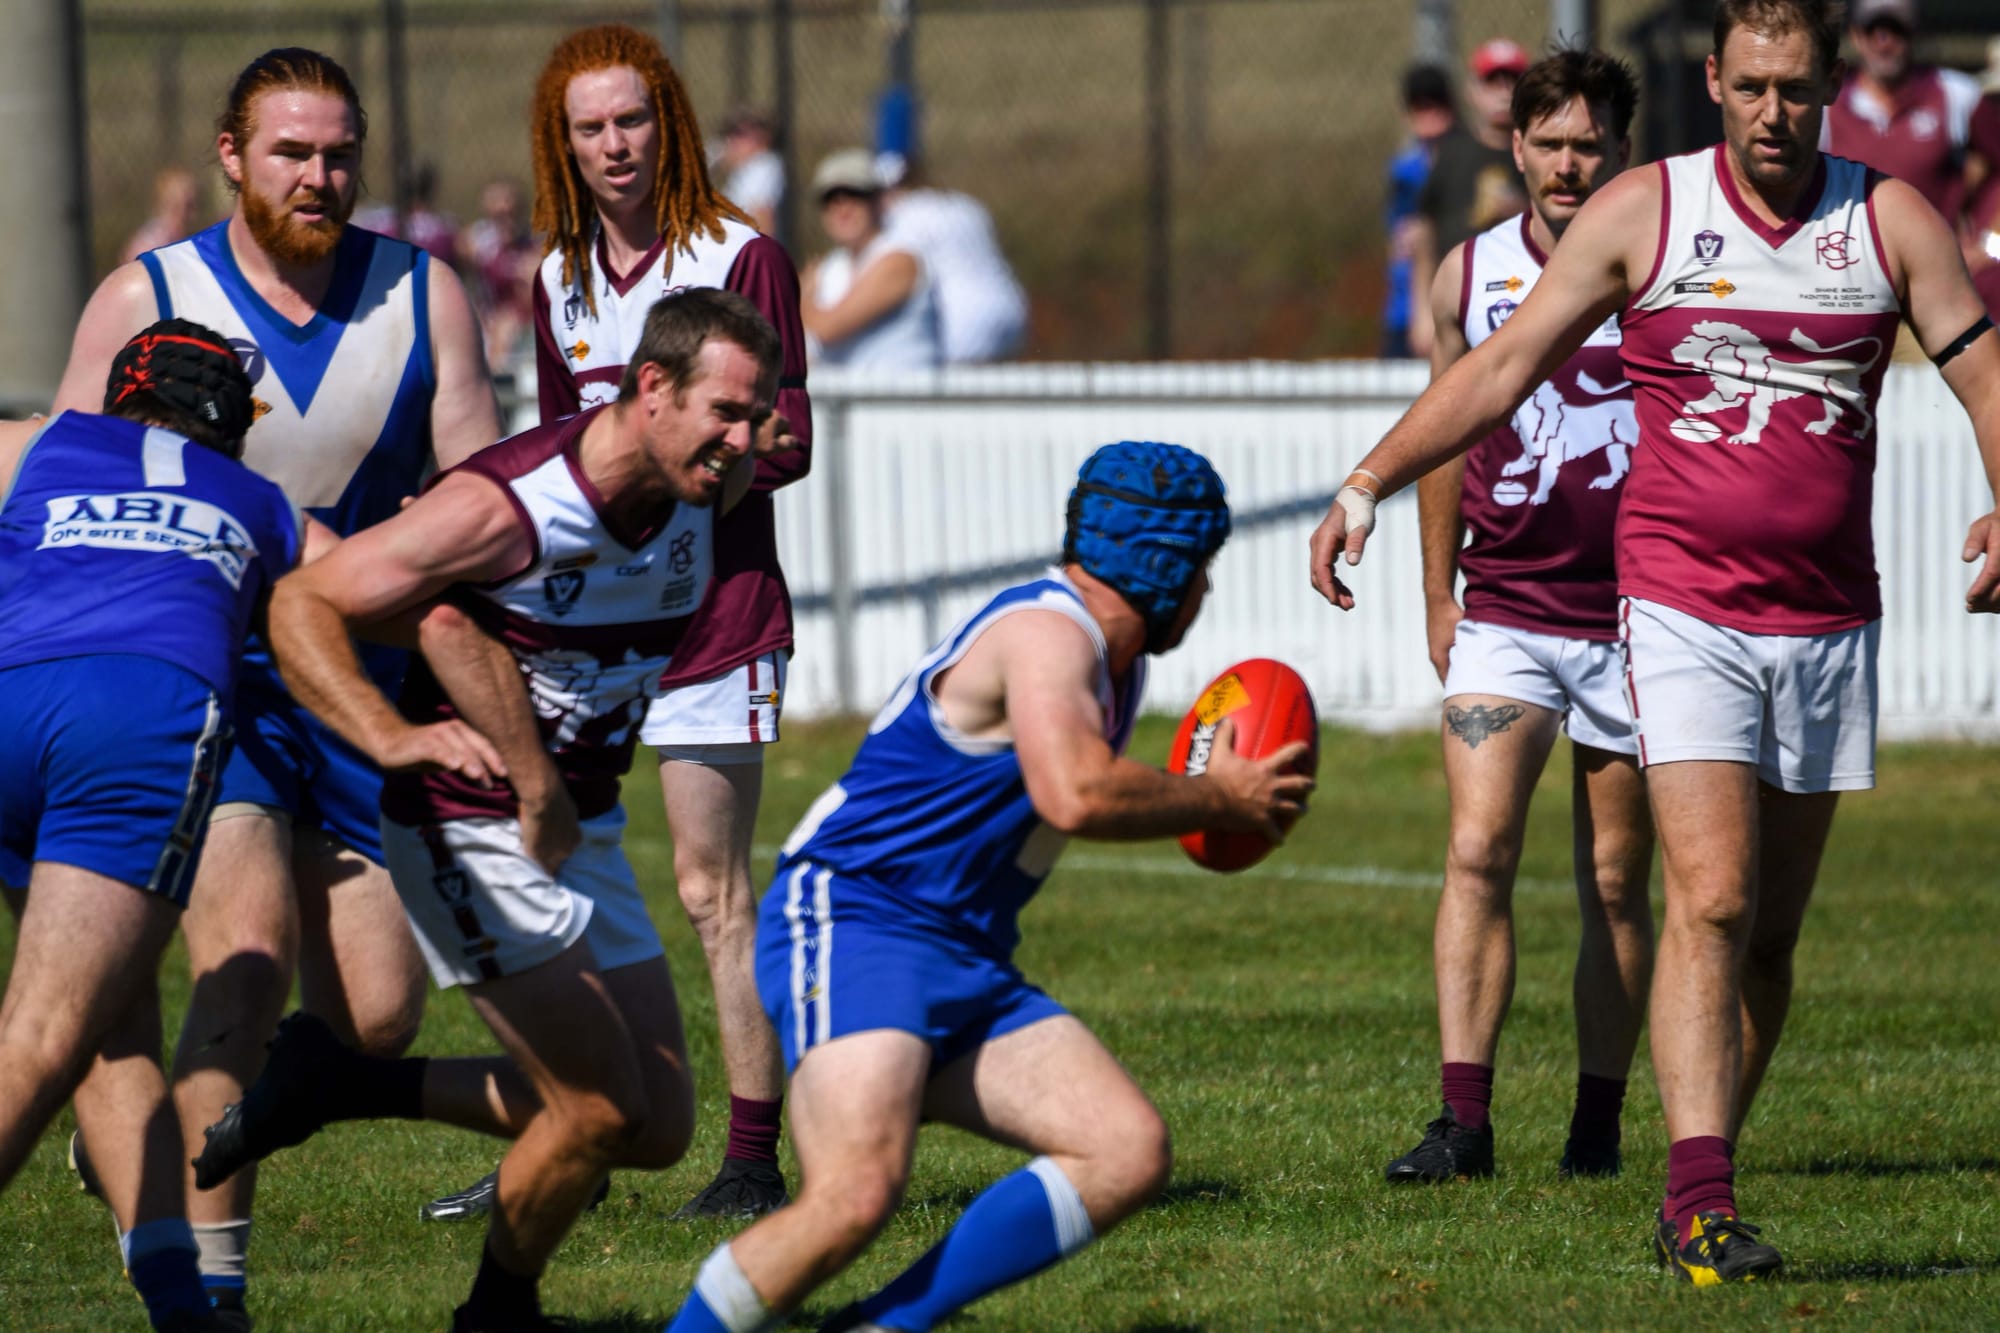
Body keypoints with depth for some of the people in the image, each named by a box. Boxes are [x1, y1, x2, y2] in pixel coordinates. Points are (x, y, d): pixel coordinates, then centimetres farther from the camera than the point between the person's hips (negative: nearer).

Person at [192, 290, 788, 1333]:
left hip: (584, 832, 8)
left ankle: (349, 1086, 16)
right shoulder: (506, 504, -25)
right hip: (474, 833, -8)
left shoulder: (699, 494, -5)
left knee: (660, 1130, 5)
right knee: (603, 1109, -12)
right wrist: (395, 738, -35)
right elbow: (301, 603, -21)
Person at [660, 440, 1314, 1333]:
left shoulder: (1115, 663, 19)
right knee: (856, 1193, -30)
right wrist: (1220, 801, -14)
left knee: (1130, 1155, -8)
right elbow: (1075, 796, -30)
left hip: (965, 962, 10)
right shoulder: (1045, 631, -13)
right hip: (853, 931, -10)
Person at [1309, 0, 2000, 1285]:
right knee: (1711, 900, -17)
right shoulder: (1645, 211, -1)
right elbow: (1504, 367, 2)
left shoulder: (1892, 220, 3)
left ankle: (1701, 1185, 18)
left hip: (1829, 622, 3)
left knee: (1770, 934, 7)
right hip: (1685, 609, -3)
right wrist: (1369, 484, -5)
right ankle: (1700, 1195, -22)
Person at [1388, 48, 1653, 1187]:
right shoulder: (1470, 274, 5)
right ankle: (1464, 1121, -16)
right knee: (1477, 855, -13)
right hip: (1503, 614, 1)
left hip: (1634, 617, -1)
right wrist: (1438, 596, 14)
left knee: (1617, 883, 6)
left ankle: (1599, 1124, 16)